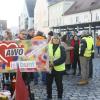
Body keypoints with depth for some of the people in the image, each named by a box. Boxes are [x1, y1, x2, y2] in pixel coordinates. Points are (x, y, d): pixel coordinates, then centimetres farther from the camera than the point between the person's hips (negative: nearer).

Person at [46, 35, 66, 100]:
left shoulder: (61, 48, -2)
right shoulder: (48, 47, 3)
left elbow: (63, 58, -12)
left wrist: (54, 63, -20)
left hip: (59, 68, -2)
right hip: (49, 68, 2)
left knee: (59, 83, 7)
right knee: (48, 83, 10)